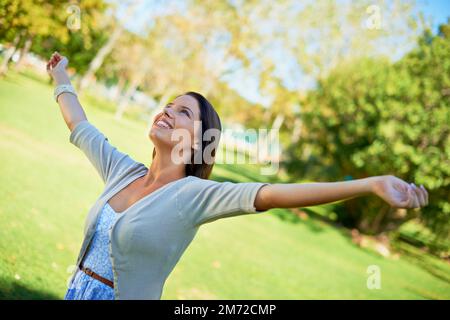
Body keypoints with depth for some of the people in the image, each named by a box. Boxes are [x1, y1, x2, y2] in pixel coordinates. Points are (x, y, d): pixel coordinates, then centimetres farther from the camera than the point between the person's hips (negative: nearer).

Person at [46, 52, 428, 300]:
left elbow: (276, 194, -30)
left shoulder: (194, 194, -17)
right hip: (75, 290, 6)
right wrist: (62, 79, 31)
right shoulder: (123, 170, 0)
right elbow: (79, 126, 17)